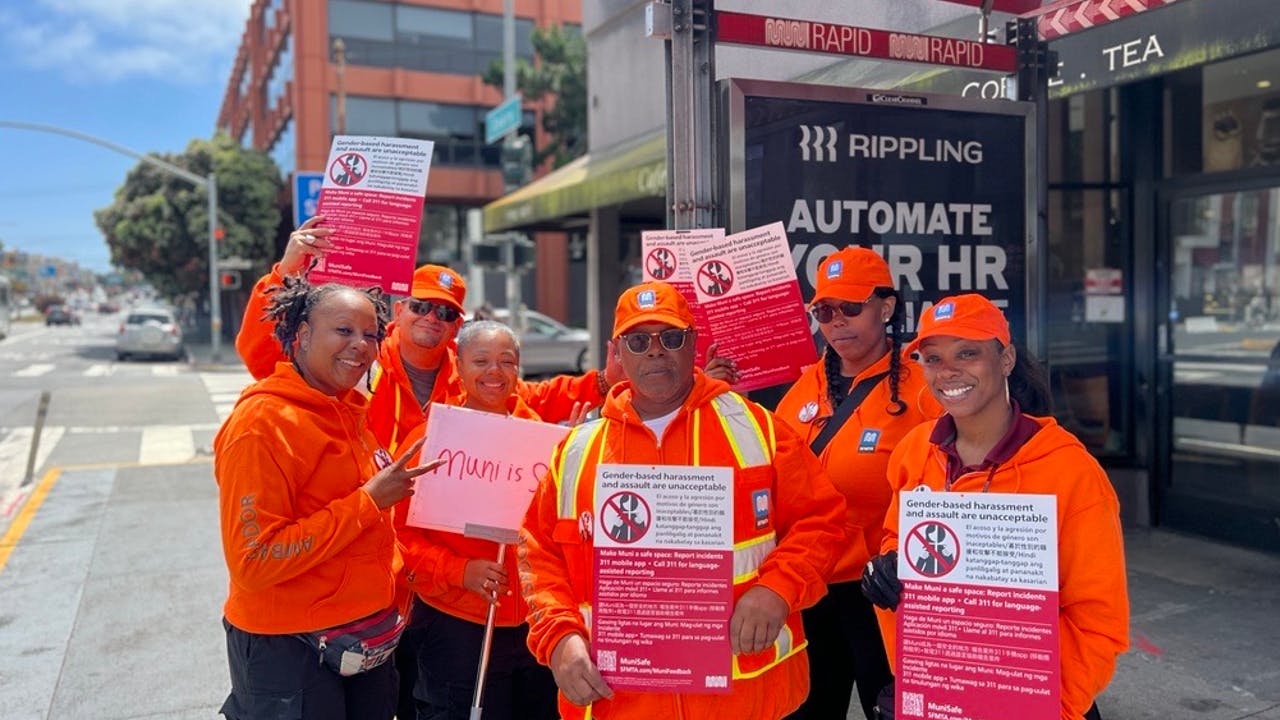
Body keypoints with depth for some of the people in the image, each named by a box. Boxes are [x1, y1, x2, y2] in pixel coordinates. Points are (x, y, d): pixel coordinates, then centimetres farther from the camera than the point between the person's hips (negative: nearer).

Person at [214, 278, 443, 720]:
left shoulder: (352, 410, 7)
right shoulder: (263, 422, -18)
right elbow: (253, 563, -23)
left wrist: (393, 588, 9)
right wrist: (367, 500, -23)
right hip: (289, 649, -7)